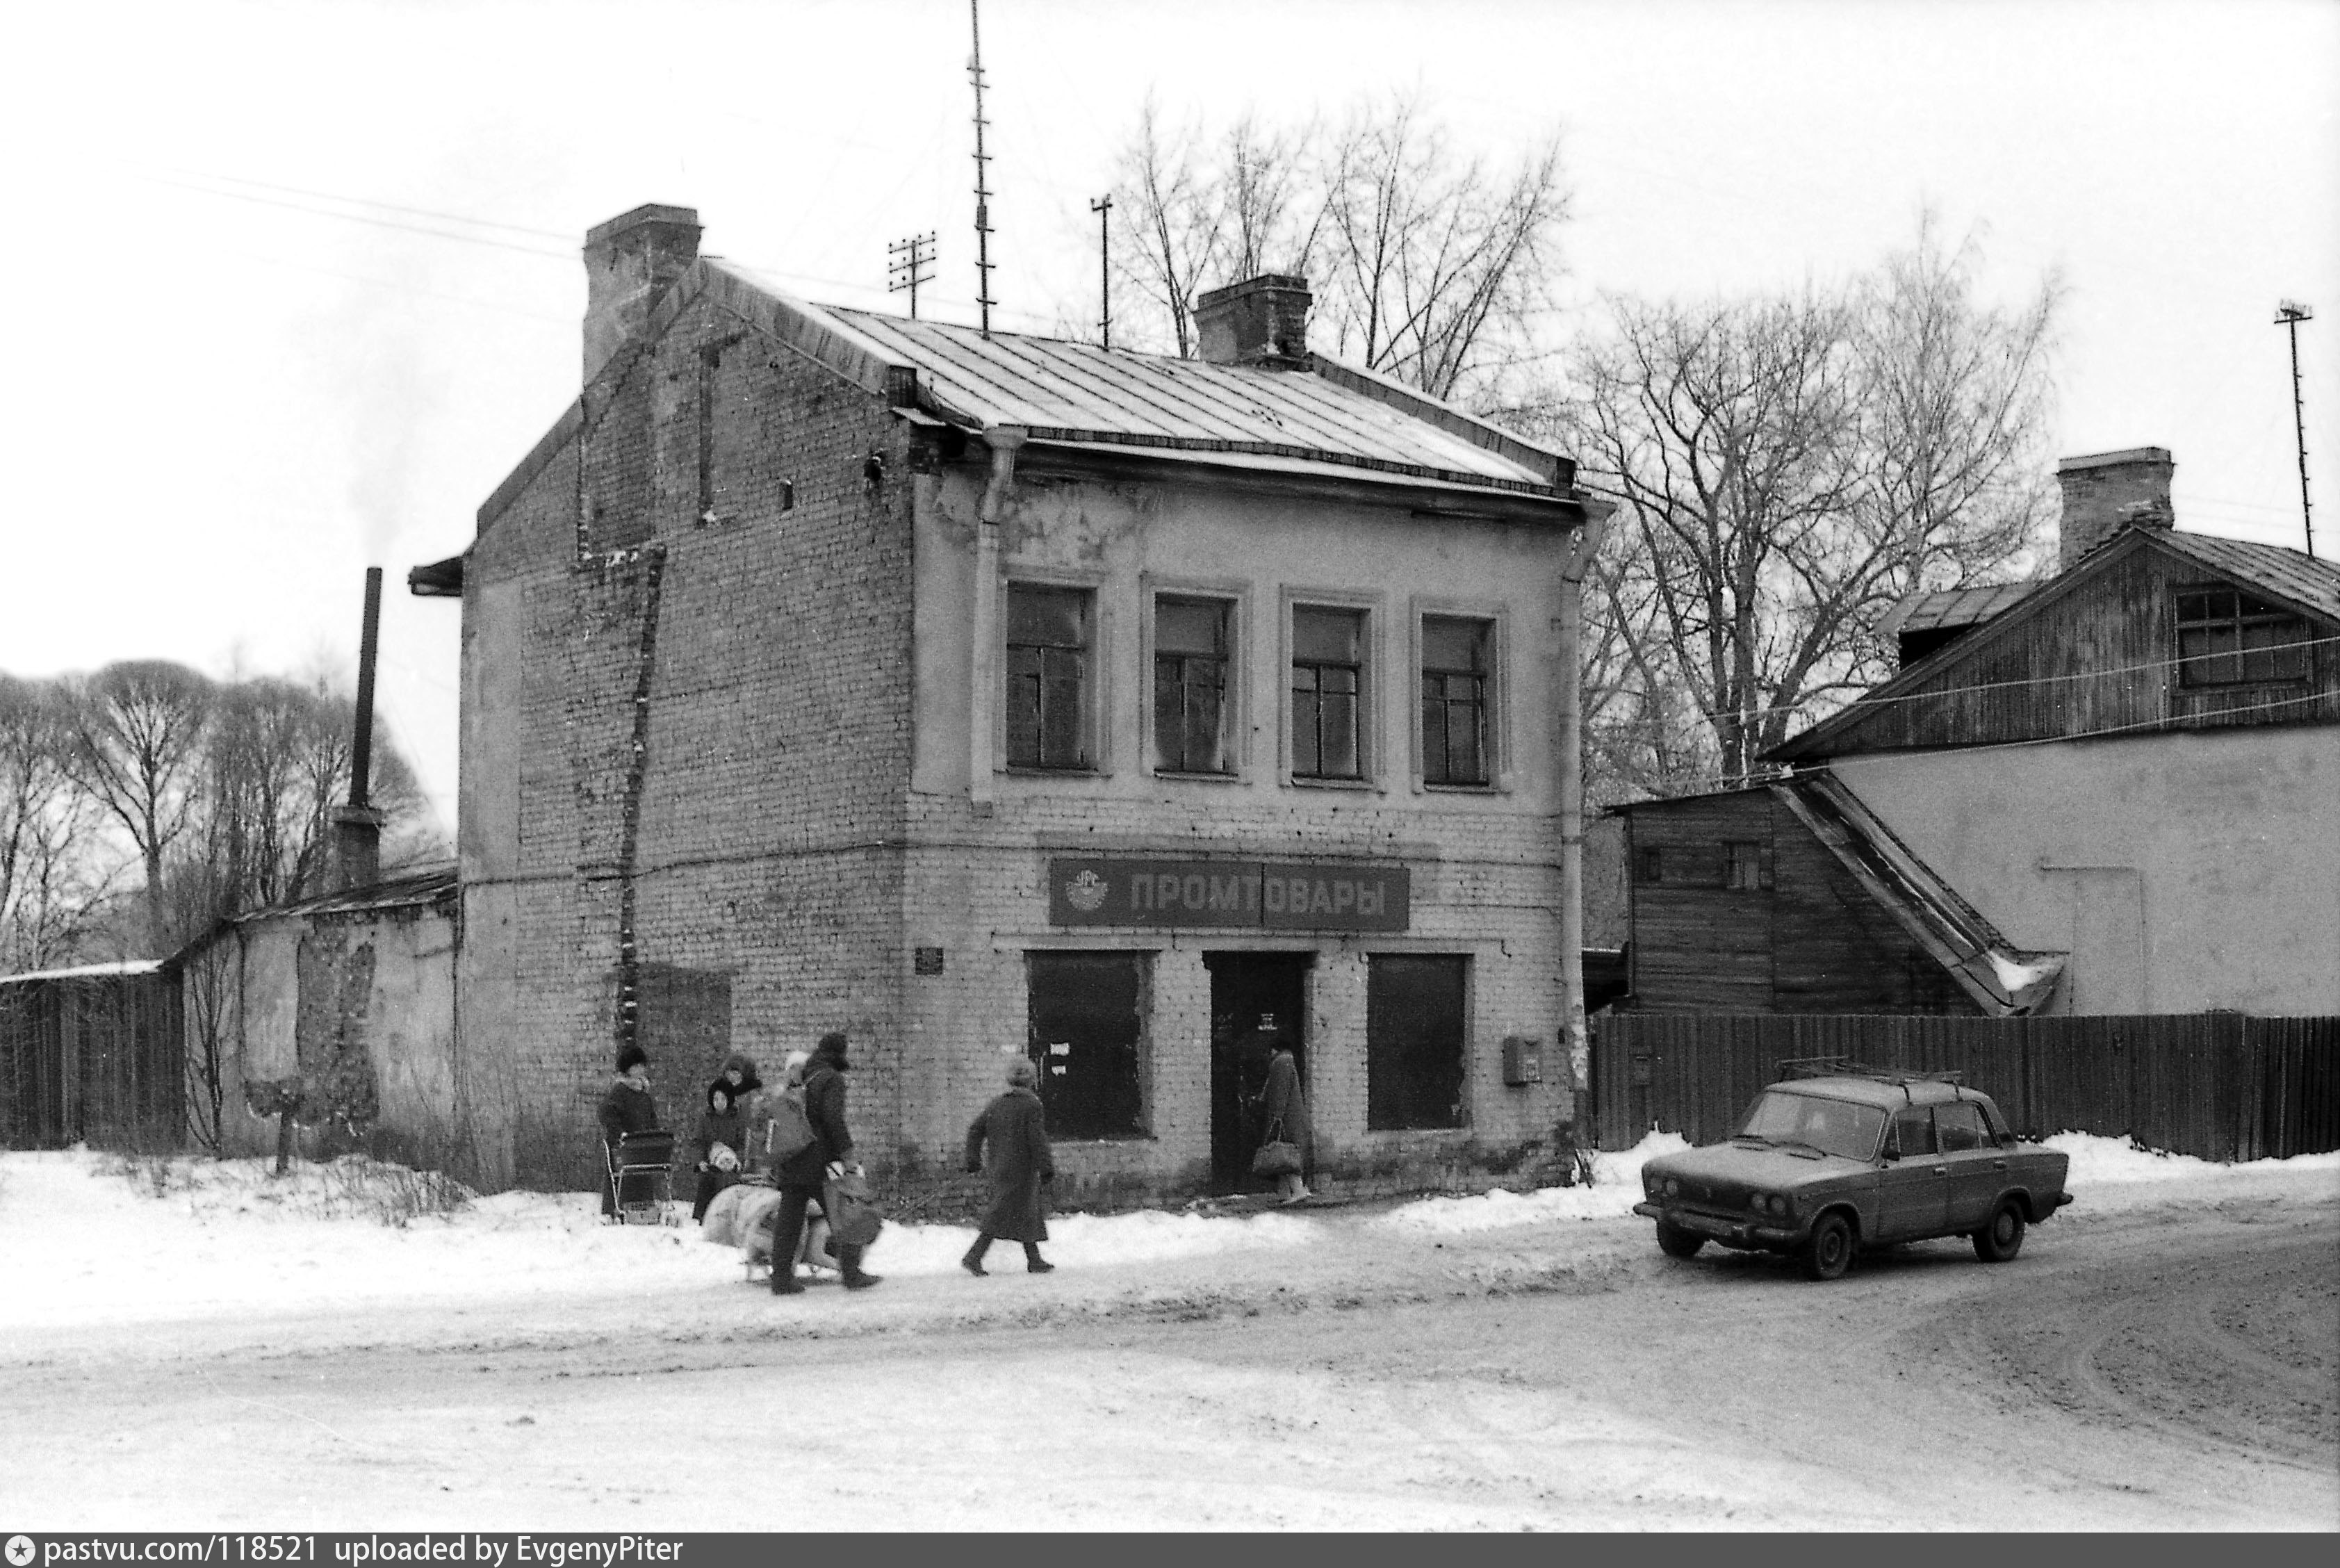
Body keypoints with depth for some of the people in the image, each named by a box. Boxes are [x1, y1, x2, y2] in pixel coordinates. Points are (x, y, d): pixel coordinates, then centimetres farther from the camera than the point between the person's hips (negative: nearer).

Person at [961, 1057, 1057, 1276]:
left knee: (1030, 1213, 17)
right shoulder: (1032, 1105, -11)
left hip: (999, 1167, 8)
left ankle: (1035, 1260, 21)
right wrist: (1047, 1167, -12)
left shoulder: (996, 1105, 10)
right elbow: (1037, 1138, -16)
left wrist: (973, 1159, 12)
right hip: (1021, 1169, -8)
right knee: (1001, 1216, -7)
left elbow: (975, 1131, 9)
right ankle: (973, 1257, -13)